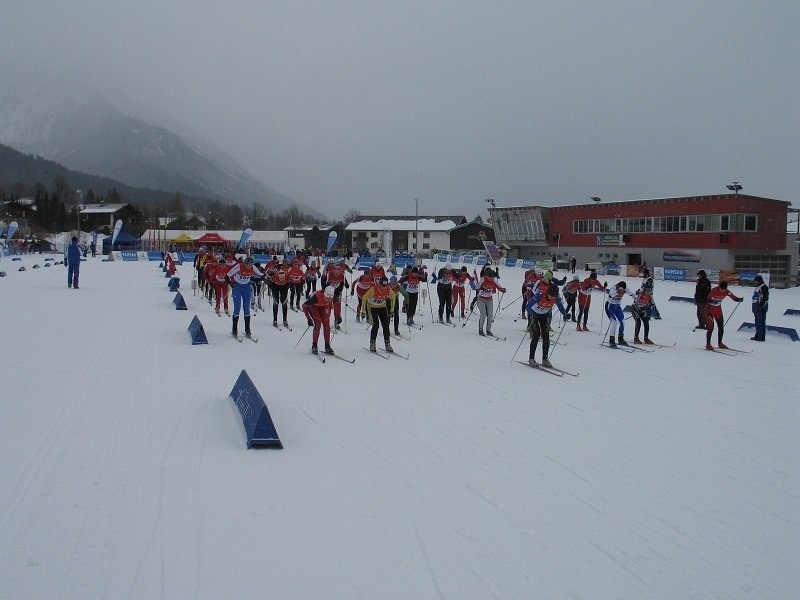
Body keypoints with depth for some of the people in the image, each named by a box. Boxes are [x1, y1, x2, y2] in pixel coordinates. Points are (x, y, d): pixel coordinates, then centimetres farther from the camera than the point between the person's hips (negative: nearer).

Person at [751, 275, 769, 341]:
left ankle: (762, 337, -11)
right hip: (756, 306, 10)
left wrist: (761, 305, -24)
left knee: (761, 321, -11)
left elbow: (765, 297, -18)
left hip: (761, 307, -10)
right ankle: (757, 335, 20)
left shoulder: (764, 287, -10)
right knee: (757, 321, 13)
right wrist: (753, 308, 23)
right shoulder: (757, 287, 21)